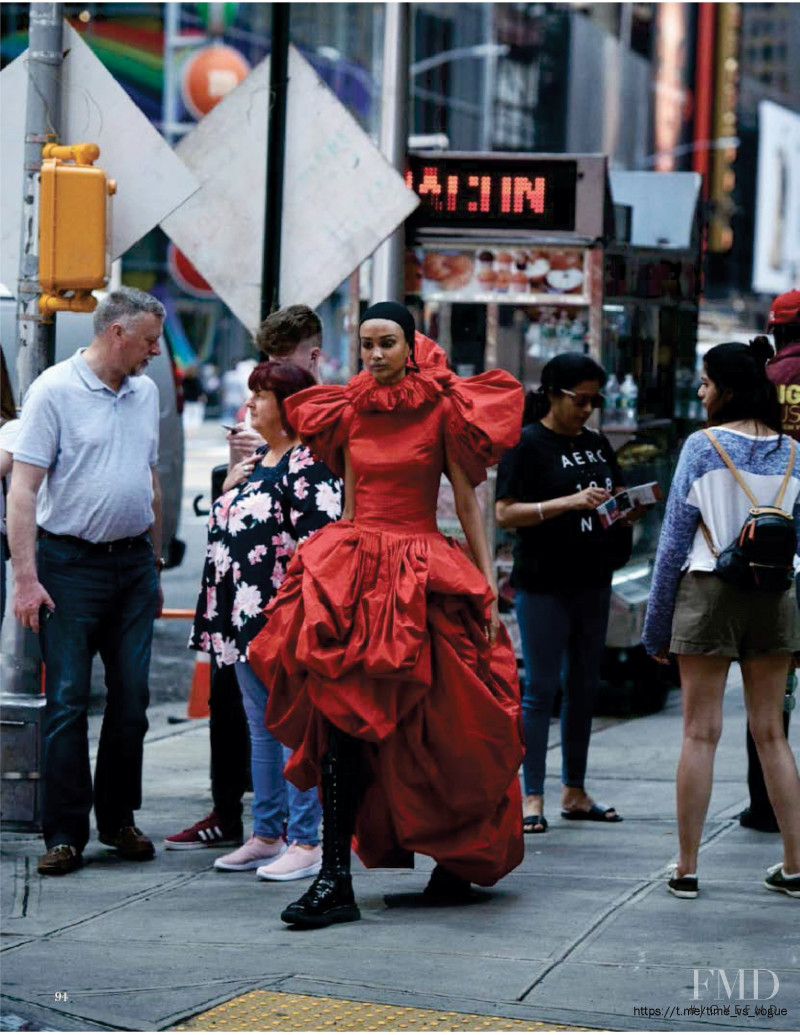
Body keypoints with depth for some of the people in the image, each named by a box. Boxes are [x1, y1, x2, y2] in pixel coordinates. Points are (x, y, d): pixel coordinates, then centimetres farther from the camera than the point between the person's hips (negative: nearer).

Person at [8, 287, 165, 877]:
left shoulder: (146, 392, 12)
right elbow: (23, 488, -11)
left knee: (132, 699, 6)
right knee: (67, 701, -5)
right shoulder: (55, 391, -8)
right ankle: (65, 834, -1)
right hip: (72, 563, -6)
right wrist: (27, 578, -17)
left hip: (134, 563, 6)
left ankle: (119, 820, 17)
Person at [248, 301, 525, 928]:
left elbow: (468, 502, 0)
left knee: (434, 729, 1)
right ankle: (335, 882, -10)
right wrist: (334, 564, 15)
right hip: (352, 571, 4)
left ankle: (458, 861, 23)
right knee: (340, 717, -7)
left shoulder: (443, 410, -1)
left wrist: (488, 586, -4)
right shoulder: (350, 411, 11)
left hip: (424, 575, -4)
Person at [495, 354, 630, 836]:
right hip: (543, 584, -7)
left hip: (593, 582, 7)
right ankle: (532, 796, -1)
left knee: (585, 687, 11)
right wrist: (570, 502, -22)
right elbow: (505, 512, -13)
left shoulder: (597, 444, 13)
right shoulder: (527, 444, -6)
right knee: (541, 688, -5)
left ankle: (575, 791, 20)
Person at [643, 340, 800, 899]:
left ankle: (687, 868, 2)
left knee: (700, 732, 0)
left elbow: (676, 537, -5)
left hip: (708, 593, -4)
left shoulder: (704, 445, -6)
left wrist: (657, 623, 1)